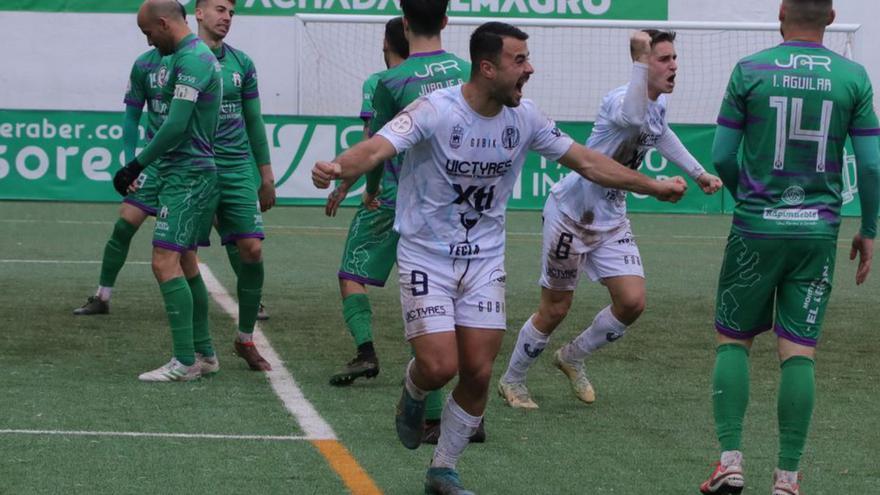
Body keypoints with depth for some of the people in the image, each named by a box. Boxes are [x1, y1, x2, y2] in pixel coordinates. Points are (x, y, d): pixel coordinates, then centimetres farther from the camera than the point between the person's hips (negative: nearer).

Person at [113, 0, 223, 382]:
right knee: (184, 264, 15)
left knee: (165, 263, -14)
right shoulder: (196, 55, 17)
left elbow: (176, 127, -21)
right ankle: (204, 354, 20)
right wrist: (145, 169, 22)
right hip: (191, 174, 11)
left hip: (187, 175, -11)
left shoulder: (192, 59, -16)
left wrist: (137, 165, -14)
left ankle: (184, 362, -16)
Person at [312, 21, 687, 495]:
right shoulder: (435, 110, -20)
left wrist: (653, 186, 11)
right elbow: (377, 147, -33)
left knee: (477, 374, 0)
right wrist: (338, 167, -55)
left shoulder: (524, 118, -3)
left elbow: (585, 160, 8)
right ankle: (412, 391, 24)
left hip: (485, 261, 5)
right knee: (439, 367, -15)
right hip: (427, 258, -5)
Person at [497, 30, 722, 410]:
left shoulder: (659, 105, 2)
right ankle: (511, 381, 24)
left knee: (632, 302, -6)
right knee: (554, 310, 2)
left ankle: (573, 357, 20)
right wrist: (640, 59, -48)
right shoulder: (619, 100, -25)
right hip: (570, 212, -7)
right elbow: (633, 116, -53)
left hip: (611, 219, 7)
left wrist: (697, 172, 26)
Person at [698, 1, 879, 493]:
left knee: (733, 341, 12)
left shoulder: (750, 71, -4)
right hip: (818, 231, 1)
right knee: (799, 352, 4)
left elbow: (722, 157, 0)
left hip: (756, 229, -1)